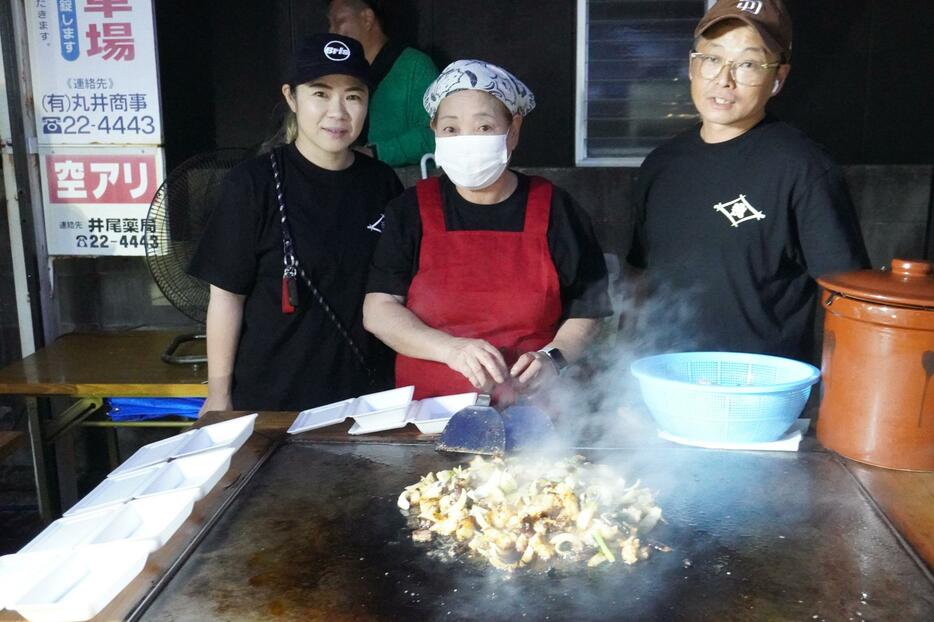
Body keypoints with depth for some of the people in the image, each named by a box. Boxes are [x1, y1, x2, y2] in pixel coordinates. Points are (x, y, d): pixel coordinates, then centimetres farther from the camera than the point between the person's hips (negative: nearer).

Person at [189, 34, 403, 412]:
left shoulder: (382, 183, 0)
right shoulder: (254, 183, -11)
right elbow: (227, 295, -7)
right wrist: (219, 393, -6)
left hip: (367, 392, 3)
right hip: (272, 395, -3)